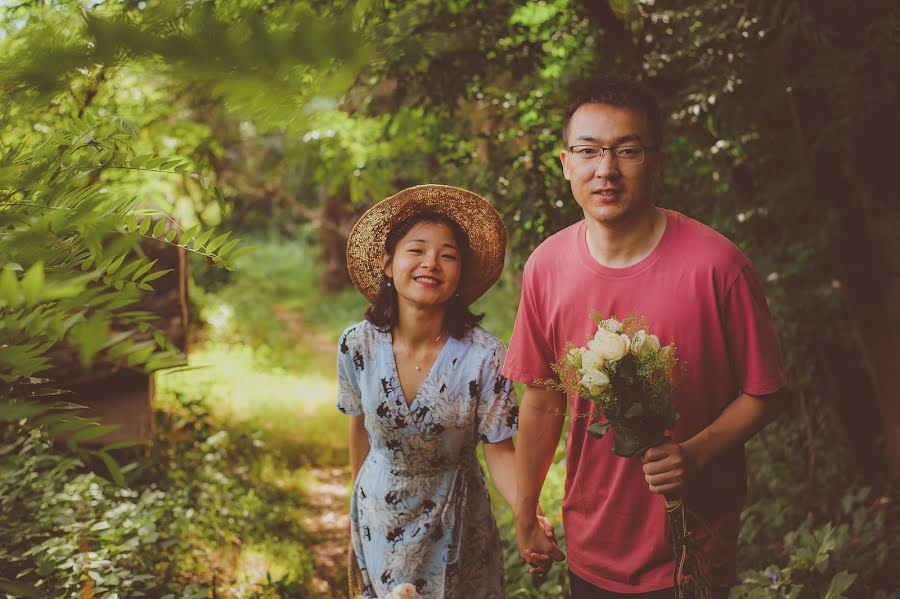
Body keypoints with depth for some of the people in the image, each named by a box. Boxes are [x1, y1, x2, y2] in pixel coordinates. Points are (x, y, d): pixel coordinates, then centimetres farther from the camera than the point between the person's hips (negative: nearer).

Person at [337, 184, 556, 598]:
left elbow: (499, 450, -16)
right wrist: (360, 498, 14)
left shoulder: (484, 356, -22)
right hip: (378, 520, 2)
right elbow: (360, 426, 2)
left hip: (453, 523, -2)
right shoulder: (357, 345, -14)